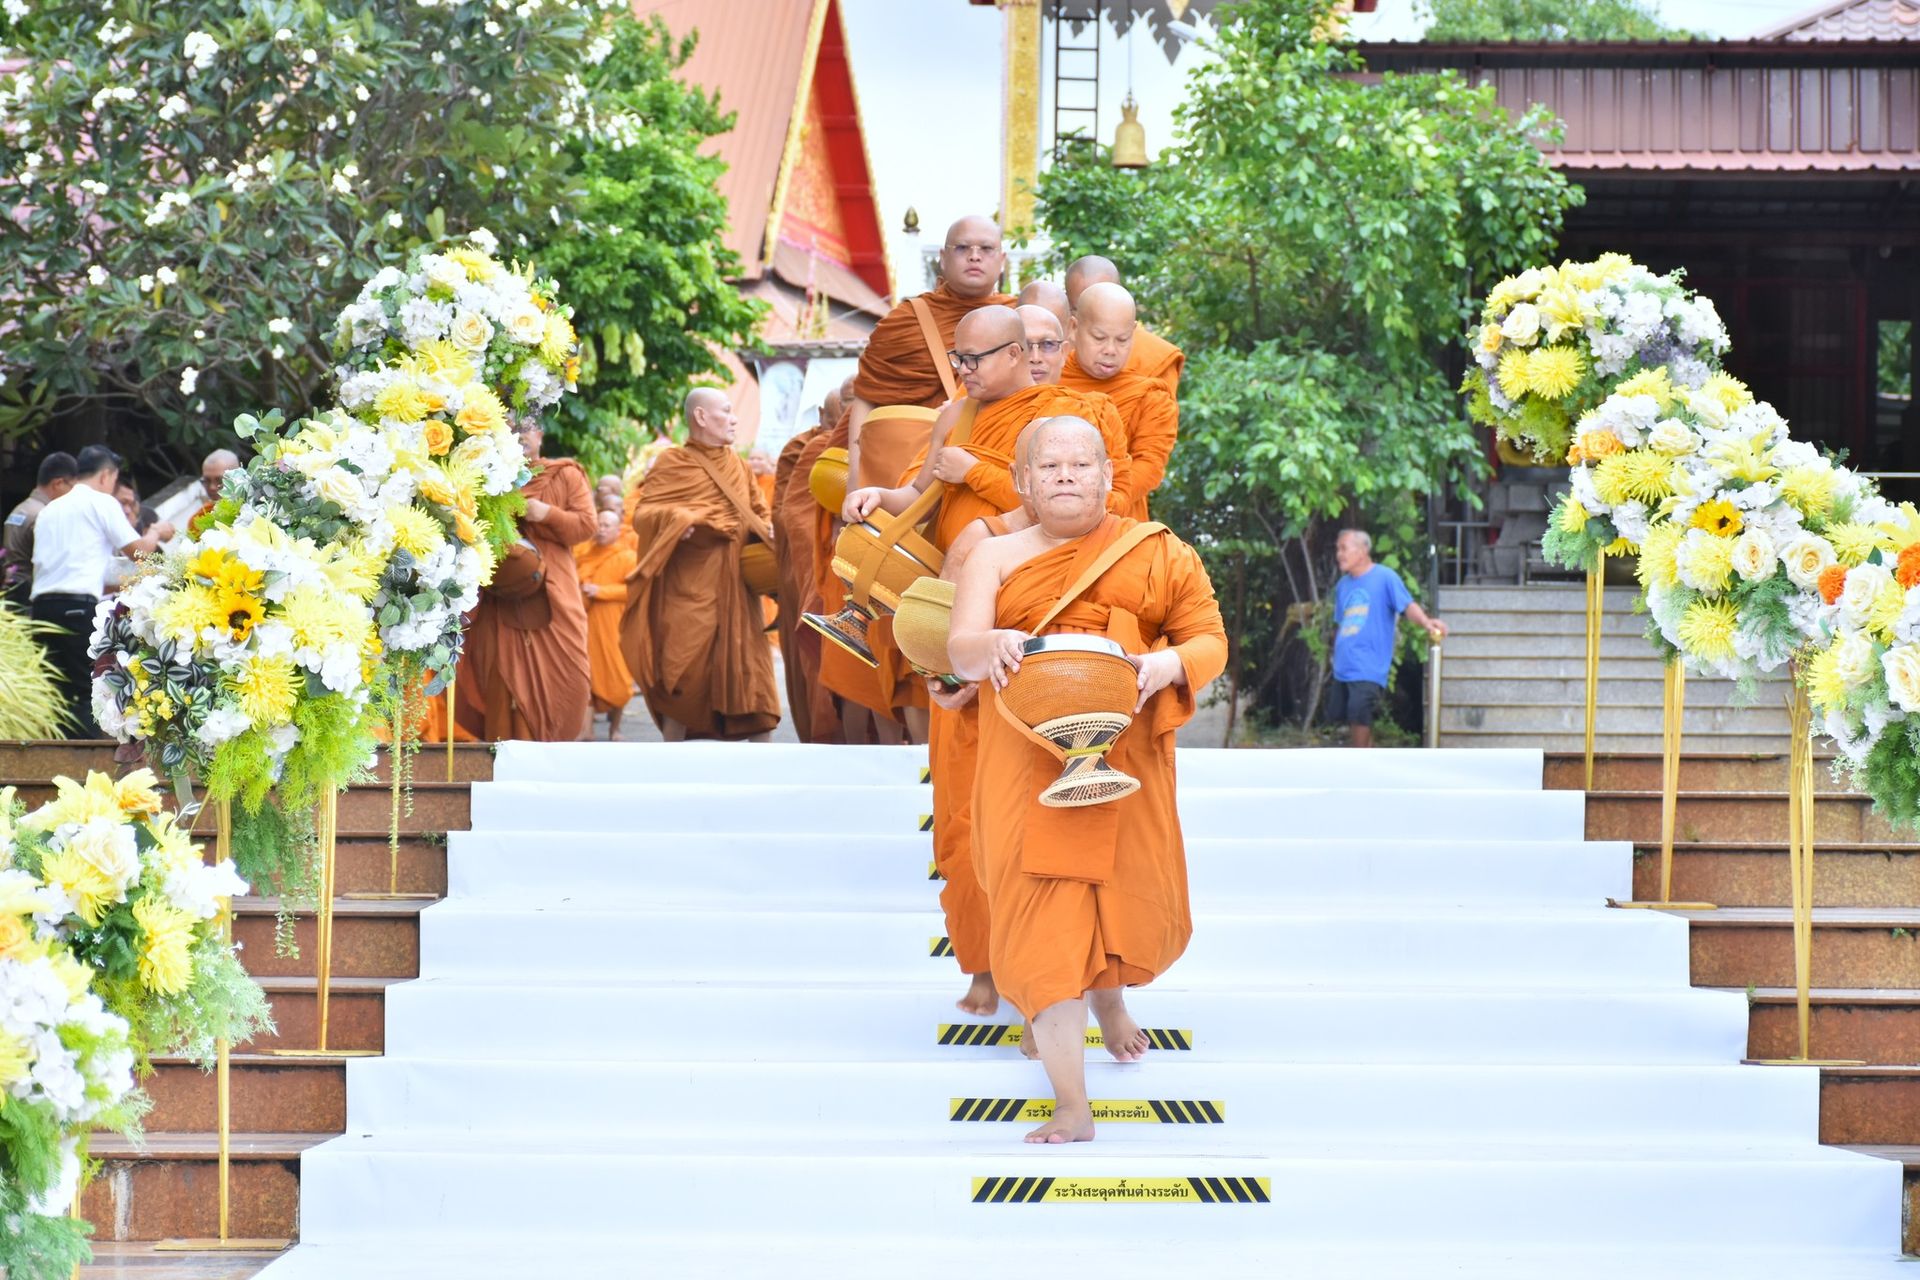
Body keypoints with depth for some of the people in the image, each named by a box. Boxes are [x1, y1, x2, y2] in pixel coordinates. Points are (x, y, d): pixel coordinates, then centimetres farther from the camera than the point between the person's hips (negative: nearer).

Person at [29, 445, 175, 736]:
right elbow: (138, 550, -1)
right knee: (89, 691, -7)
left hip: (41, 603, 6)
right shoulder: (102, 503, 3)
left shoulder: (49, 509, 23)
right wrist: (157, 533, 22)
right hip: (79, 606, -6)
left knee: (55, 691, 8)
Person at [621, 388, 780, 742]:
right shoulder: (672, 463, 1)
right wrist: (675, 518, -26)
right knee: (684, 671, -6)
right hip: (689, 585, -5)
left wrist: (767, 530, 2)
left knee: (748, 669, -1)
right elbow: (643, 513, -6)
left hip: (736, 587, 5)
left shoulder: (739, 465, 17)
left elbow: (760, 511, 25)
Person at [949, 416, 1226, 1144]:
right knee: (1043, 914, -11)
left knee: (1131, 897, 5)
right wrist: (988, 647, -29)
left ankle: (1107, 994, 46)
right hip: (1028, 762, -1)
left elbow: (1210, 640, 5)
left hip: (1125, 755, 1)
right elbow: (960, 650, -4)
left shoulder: (1157, 554, 9)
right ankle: (1072, 1107, -10)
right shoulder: (997, 556, 8)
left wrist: (1167, 664, -18)